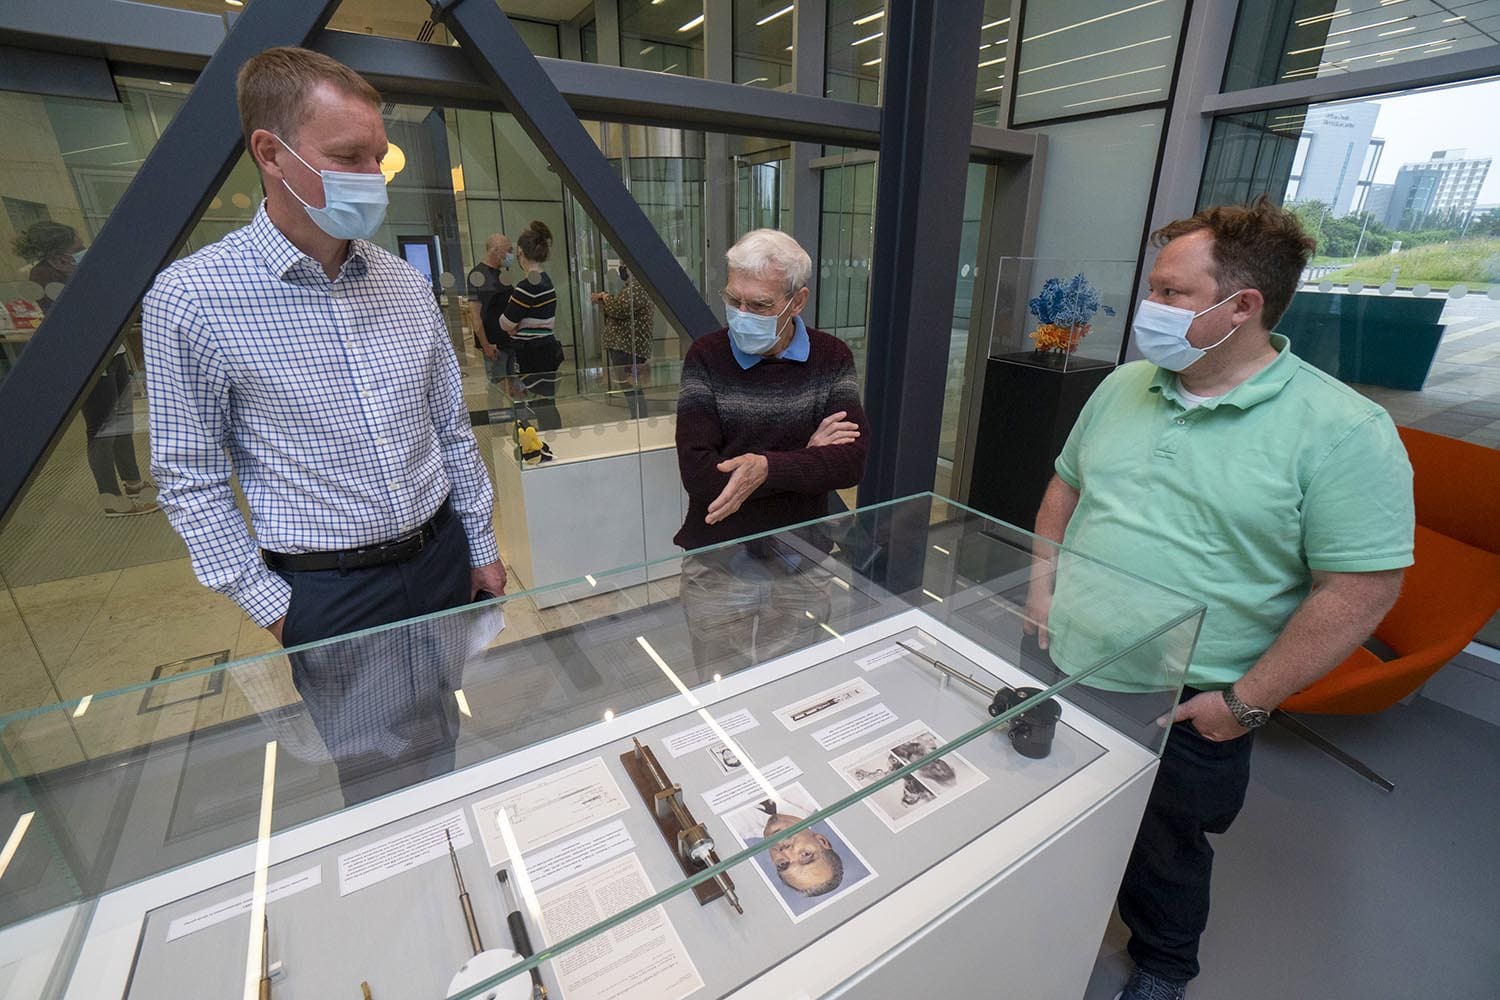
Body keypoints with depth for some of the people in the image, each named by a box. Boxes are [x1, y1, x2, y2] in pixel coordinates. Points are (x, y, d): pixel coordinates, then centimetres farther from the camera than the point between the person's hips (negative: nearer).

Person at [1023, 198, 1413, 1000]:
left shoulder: (1340, 430, -16)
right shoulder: (1124, 387, 1)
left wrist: (1245, 702, -15)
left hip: (1186, 711, -4)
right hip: (1066, 671, 5)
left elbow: (1362, 588, -15)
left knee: (1164, 850, 20)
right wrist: (1043, 579, 1)